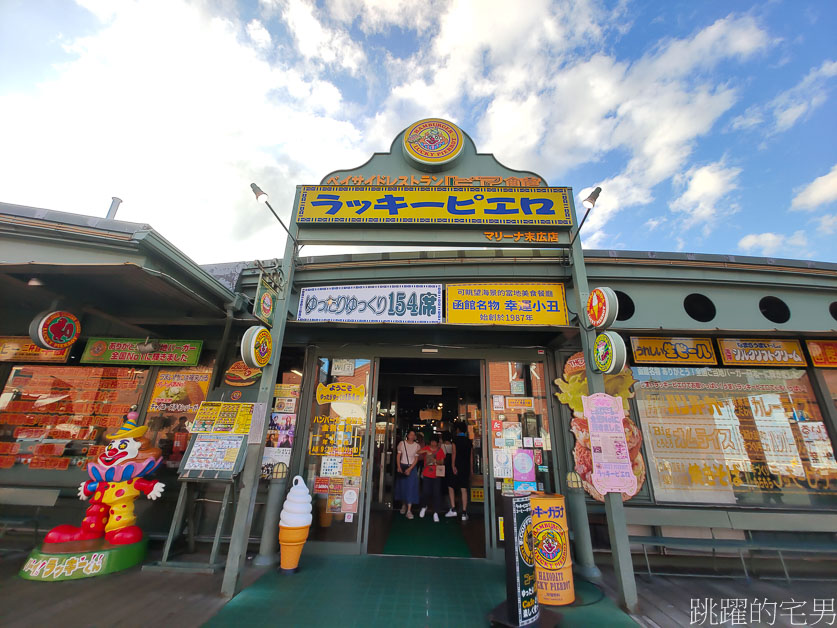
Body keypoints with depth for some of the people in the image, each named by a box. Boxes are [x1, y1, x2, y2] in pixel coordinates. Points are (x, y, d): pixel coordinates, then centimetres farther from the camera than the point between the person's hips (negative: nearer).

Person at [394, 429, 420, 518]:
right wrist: (399, 467, -9)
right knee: (402, 486, 7)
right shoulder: (402, 443, 0)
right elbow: (398, 456, 1)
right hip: (402, 466, 1)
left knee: (411, 488, -7)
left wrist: (409, 469, -14)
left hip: (412, 467, -1)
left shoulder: (417, 446, -2)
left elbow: (416, 459, -5)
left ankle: (409, 510, -5)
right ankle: (403, 505, 28)